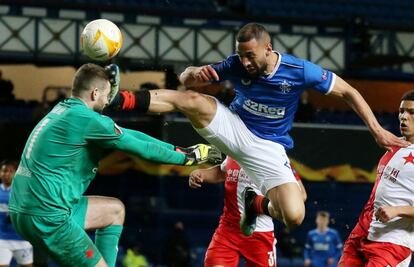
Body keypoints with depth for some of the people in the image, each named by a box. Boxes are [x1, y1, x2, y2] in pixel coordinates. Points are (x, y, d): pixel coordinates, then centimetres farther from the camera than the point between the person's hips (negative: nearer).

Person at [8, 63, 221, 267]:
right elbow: (141, 148, -5)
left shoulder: (64, 109, 13)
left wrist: (175, 149, 21)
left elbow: (124, 134, 18)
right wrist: (186, 157, 9)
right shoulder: (87, 119, -15)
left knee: (114, 210, 22)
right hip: (45, 217, -10)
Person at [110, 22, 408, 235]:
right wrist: (195, 74, -33)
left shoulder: (300, 71, -20)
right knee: (190, 99, -28)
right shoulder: (236, 65, -14)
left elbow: (348, 91, -9)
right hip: (234, 128, 1)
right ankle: (119, 100, -37)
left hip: (268, 149, -1)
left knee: (294, 217, -20)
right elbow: (185, 78, -7)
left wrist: (376, 128, -15)